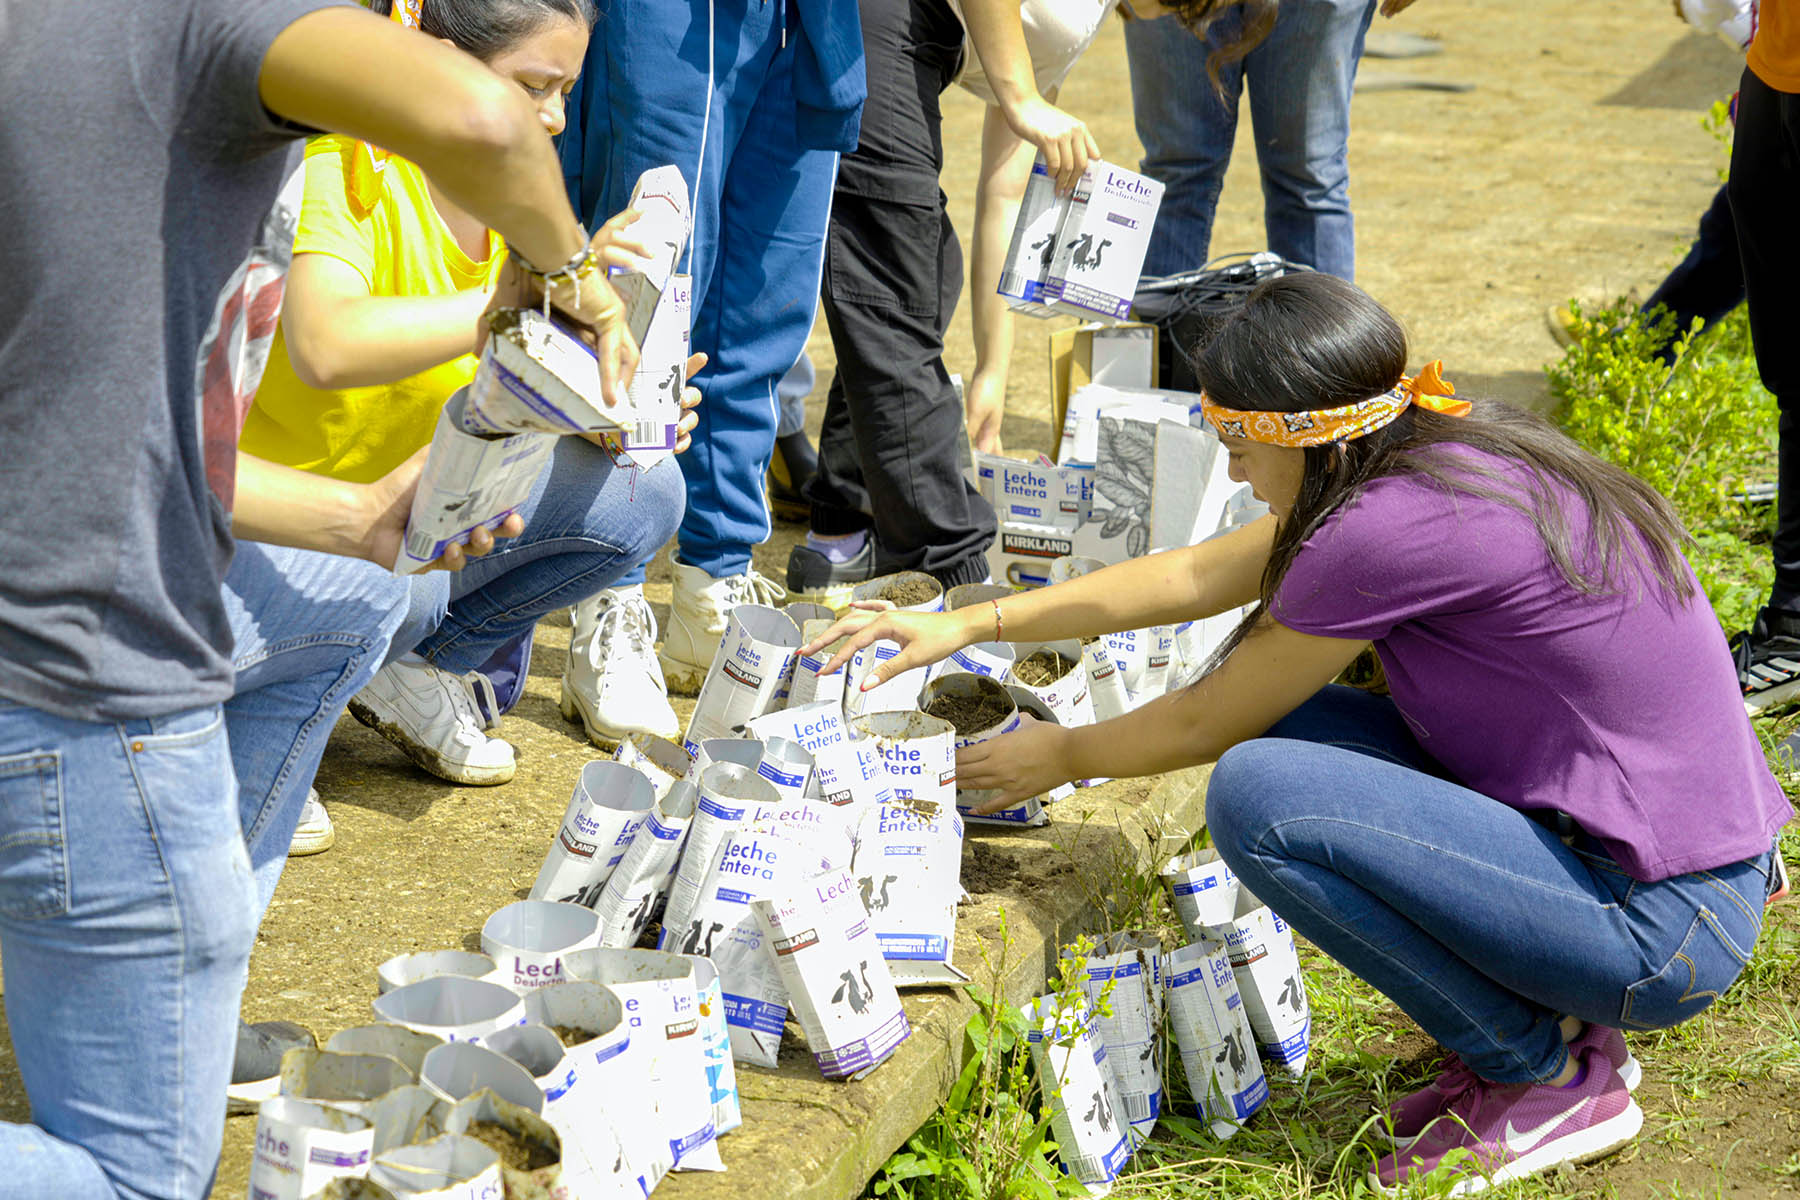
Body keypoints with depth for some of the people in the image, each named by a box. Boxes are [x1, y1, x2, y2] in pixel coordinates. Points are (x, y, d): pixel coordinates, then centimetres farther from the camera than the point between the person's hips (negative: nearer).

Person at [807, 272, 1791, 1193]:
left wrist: (1063, 756, 13)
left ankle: (1553, 1073, -2)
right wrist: (968, 623, 16)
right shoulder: (1446, 456, 7)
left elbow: (1207, 722, -6)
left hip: (1664, 932, -9)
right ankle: (1539, 1029, 11)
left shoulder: (1397, 525, -20)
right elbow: (1193, 578, 15)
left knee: (1257, 791, -18)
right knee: (1292, 727, 10)